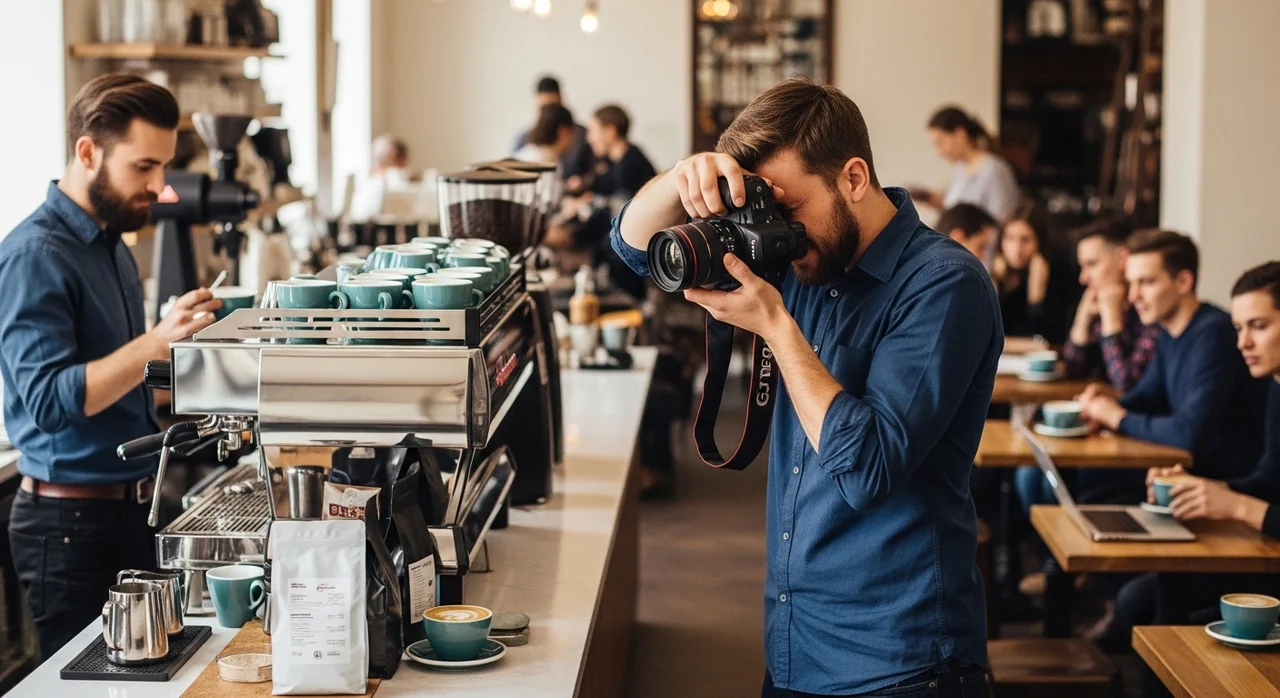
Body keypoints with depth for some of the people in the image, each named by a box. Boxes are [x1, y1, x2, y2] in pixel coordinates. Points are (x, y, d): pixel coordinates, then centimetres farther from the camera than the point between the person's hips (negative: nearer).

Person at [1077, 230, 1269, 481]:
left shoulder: (1212, 333, -21)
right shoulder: (1170, 332, 8)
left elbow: (1188, 432, -26)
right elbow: (1144, 396, 20)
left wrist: (1119, 418, -12)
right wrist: (1109, 406, -3)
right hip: (1189, 464, 8)